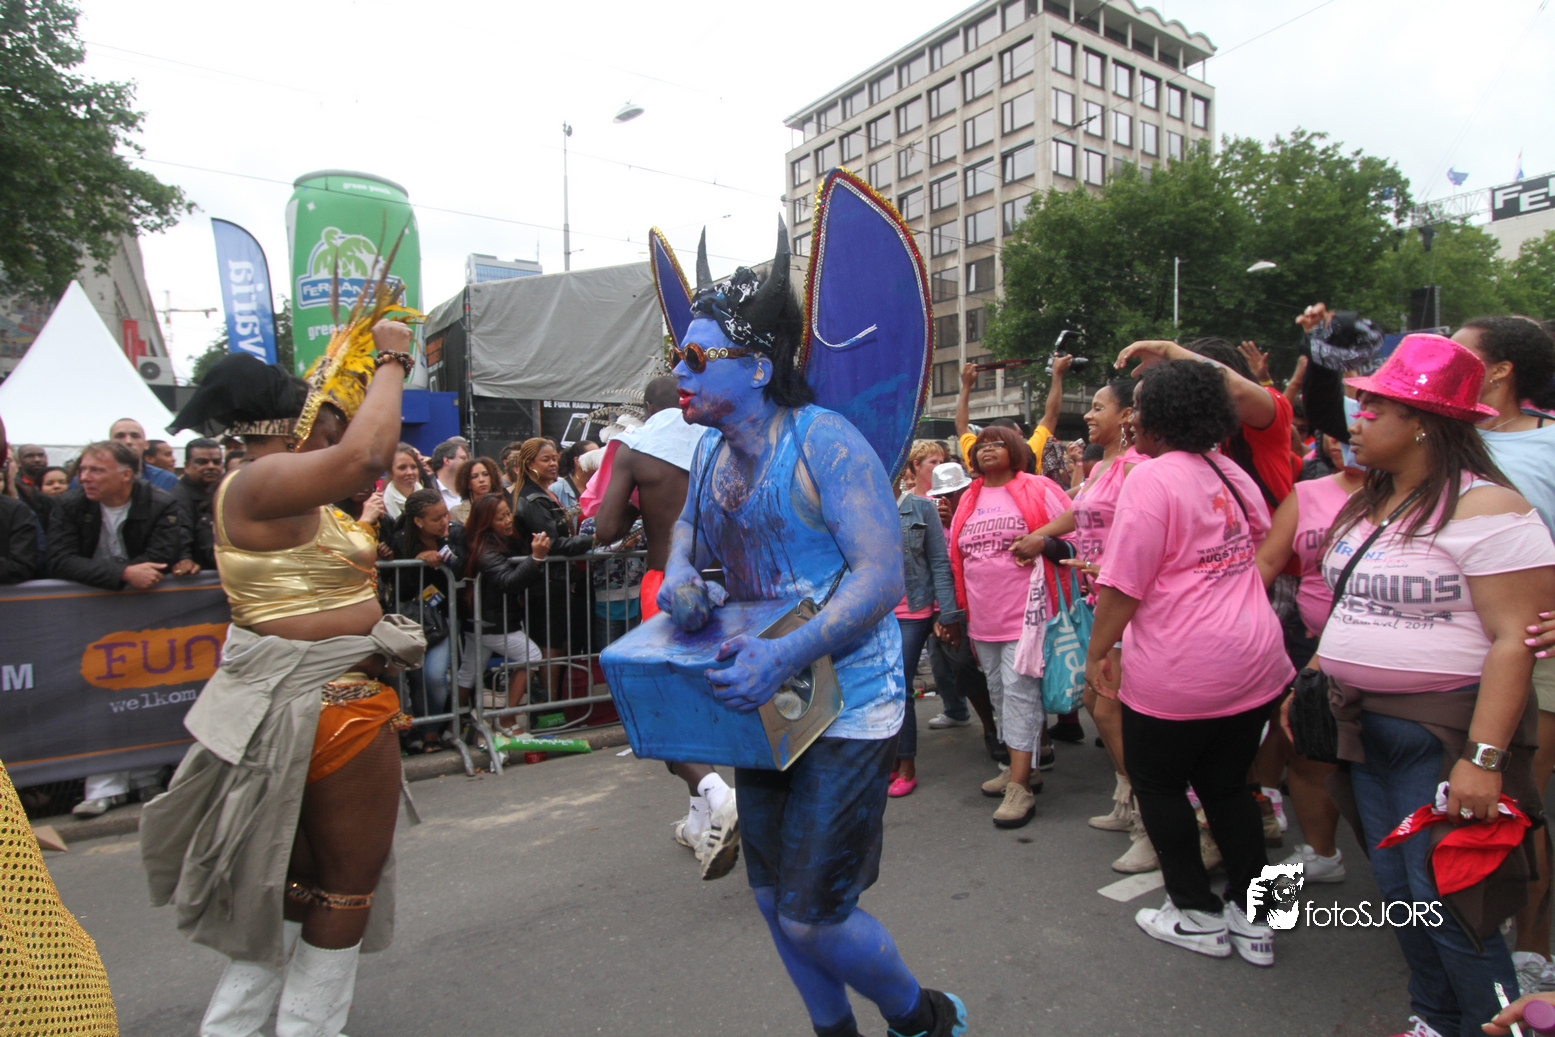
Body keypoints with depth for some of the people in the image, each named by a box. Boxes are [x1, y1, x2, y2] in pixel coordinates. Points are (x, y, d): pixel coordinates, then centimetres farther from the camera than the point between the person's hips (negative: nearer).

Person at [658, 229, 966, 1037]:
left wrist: (787, 655, -37)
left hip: (847, 704, -8)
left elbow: (882, 575, -26)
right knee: (772, 897, 18)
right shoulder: (710, 454, 3)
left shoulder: (823, 442, -21)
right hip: (763, 700, 8)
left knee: (812, 915, -3)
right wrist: (678, 569, -3)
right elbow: (688, 524, 21)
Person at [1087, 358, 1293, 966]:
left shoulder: (1152, 477, -16)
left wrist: (1097, 653, -10)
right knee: (1228, 784, 19)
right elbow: (1264, 547, 20)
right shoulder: (1232, 474, 8)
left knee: (1157, 782, 12)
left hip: (1179, 671, -7)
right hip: (1256, 663, 8)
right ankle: (1251, 916, 27)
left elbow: (1123, 585, -19)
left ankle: (1198, 916, 23)